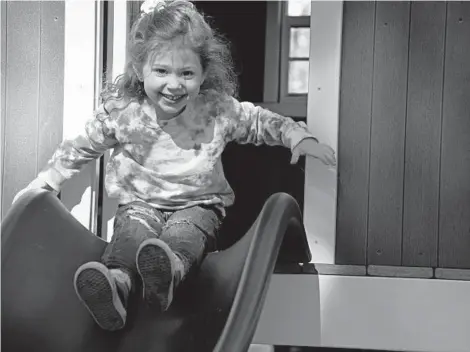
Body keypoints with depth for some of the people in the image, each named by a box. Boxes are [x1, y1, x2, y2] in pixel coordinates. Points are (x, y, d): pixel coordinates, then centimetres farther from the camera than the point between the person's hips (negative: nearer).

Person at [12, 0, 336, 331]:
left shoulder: (219, 110, -6)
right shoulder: (122, 112, -6)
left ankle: (170, 270, -67)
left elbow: (263, 123, 9)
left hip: (198, 203, -1)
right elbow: (80, 148, 7)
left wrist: (300, 137, -5)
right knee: (132, 232, -33)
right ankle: (116, 281, -59)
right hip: (140, 202, 1)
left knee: (184, 233, -35)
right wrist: (44, 182, 5)